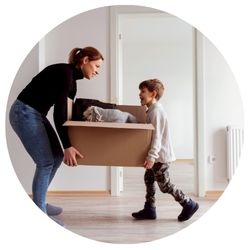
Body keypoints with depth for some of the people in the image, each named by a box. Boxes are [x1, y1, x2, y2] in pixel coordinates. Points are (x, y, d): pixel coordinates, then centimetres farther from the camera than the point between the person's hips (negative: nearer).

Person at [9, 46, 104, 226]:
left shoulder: (72, 79, 11)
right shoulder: (64, 73, -18)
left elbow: (65, 111, 18)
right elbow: (59, 112, -23)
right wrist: (67, 146, -24)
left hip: (36, 114, 10)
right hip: (24, 113, -10)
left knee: (57, 157, 11)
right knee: (45, 162, -8)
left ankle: (39, 202, 26)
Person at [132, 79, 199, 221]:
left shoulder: (156, 111, -19)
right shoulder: (152, 109, 12)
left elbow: (157, 136, -27)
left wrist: (151, 156, -31)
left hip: (161, 155, -10)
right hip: (157, 155, 10)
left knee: (164, 185, -2)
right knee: (148, 179, 13)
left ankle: (189, 204, 11)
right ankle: (149, 210, 21)